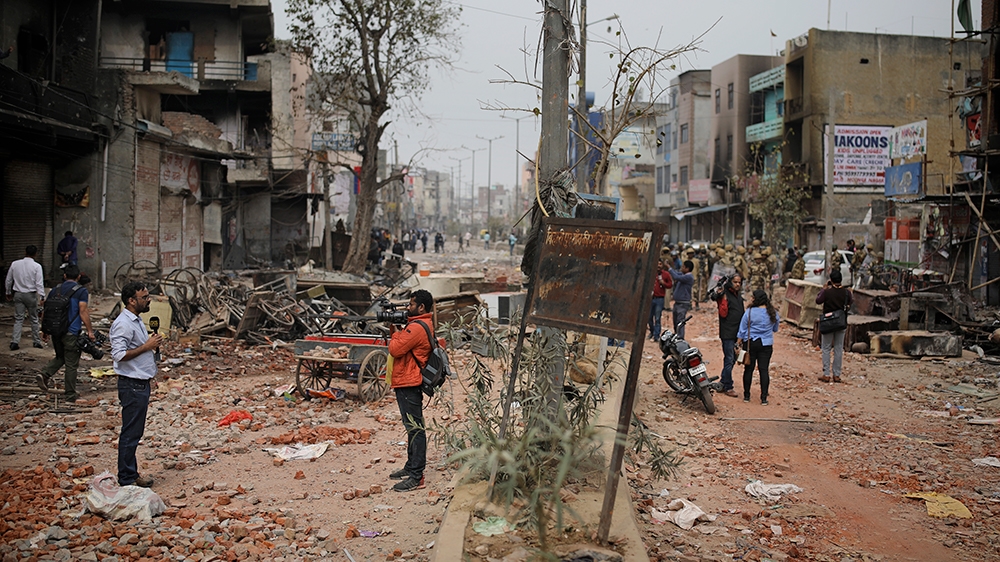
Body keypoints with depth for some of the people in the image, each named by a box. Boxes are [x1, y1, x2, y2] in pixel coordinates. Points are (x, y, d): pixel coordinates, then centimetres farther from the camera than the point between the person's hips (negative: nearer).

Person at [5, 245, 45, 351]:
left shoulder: (15, 264, 2)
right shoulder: (36, 266, -9)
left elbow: (8, 280, 10)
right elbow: (39, 283, -15)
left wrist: (8, 293, 22)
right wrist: (42, 296, -14)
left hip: (18, 294, 3)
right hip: (31, 295, -3)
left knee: (18, 319, 5)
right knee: (34, 319, 9)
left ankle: (15, 341, -6)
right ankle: (37, 341, 17)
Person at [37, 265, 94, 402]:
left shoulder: (55, 290, 10)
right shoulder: (81, 291, -6)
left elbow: (45, 312, 13)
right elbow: (83, 312, -14)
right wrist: (90, 331, -10)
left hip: (55, 331, 5)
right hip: (71, 333, -5)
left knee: (60, 357, 25)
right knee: (71, 364, 3)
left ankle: (45, 374, 1)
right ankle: (71, 395, 9)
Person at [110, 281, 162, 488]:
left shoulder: (136, 321, 15)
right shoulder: (123, 324, -17)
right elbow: (119, 354, -25)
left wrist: (152, 344, 11)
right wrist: (146, 347, -20)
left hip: (141, 384, 10)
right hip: (132, 386, -10)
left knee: (135, 432, 16)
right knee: (130, 434, -3)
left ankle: (131, 475, 24)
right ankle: (127, 480, 5)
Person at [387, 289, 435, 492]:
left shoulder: (417, 327, -18)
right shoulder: (425, 324, 16)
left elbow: (395, 349, -19)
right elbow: (402, 344, 18)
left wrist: (395, 332, -2)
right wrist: (394, 328, 6)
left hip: (409, 385, -11)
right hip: (407, 383, 11)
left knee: (415, 428, -9)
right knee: (412, 427, 18)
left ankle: (416, 477, -8)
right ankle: (411, 467, 30)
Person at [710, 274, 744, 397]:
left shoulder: (739, 295, 15)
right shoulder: (725, 295, -11)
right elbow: (723, 313, -18)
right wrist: (724, 298, -25)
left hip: (737, 332, 9)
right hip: (727, 333, -9)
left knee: (732, 359, 15)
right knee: (729, 359, -6)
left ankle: (723, 383, 26)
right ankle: (727, 387, 0)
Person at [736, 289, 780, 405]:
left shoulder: (749, 312, -10)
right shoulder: (773, 313, -1)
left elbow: (742, 330, -4)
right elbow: (775, 329, 14)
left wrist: (738, 343, 7)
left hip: (751, 343, -2)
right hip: (766, 344, 2)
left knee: (749, 369, 7)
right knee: (764, 370, 3)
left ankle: (746, 396, 15)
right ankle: (764, 398, 2)